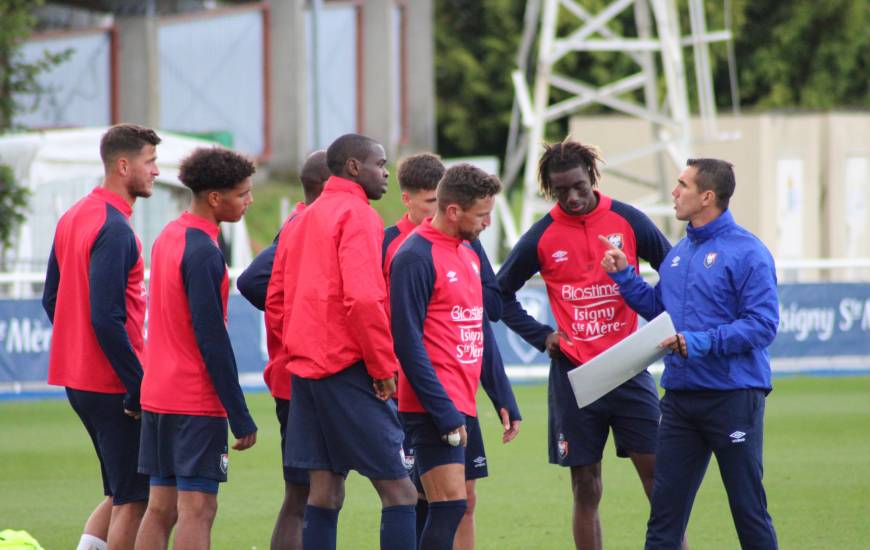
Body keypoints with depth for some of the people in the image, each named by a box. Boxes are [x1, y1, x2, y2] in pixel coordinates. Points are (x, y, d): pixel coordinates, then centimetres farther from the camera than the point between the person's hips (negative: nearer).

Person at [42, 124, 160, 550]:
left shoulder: (72, 218, 11)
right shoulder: (115, 230, -18)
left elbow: (52, 299, 18)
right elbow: (106, 318, -23)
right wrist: (139, 386, -19)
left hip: (77, 380, 9)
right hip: (113, 386, -9)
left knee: (120, 494, 17)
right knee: (133, 499, -1)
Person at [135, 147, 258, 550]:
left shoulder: (168, 237, 12)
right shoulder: (203, 252, -17)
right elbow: (212, 338, -18)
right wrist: (241, 417, -15)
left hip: (158, 395, 9)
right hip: (197, 402, -9)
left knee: (161, 508, 10)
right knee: (197, 509, -7)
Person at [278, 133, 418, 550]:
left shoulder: (303, 220, 18)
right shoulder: (358, 215, -9)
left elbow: (278, 294, 21)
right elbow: (363, 297, -20)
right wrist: (384, 366, -13)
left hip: (305, 367, 9)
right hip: (348, 367, -9)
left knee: (325, 492, 8)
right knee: (398, 491, -7)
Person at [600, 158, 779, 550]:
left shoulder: (747, 253, -11)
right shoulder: (679, 253, 13)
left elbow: (762, 325, -17)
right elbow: (659, 308, 22)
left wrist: (700, 343, -23)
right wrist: (624, 277, 10)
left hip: (732, 396, -7)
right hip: (680, 396, 7)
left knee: (748, 508, 2)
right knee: (665, 507, 6)